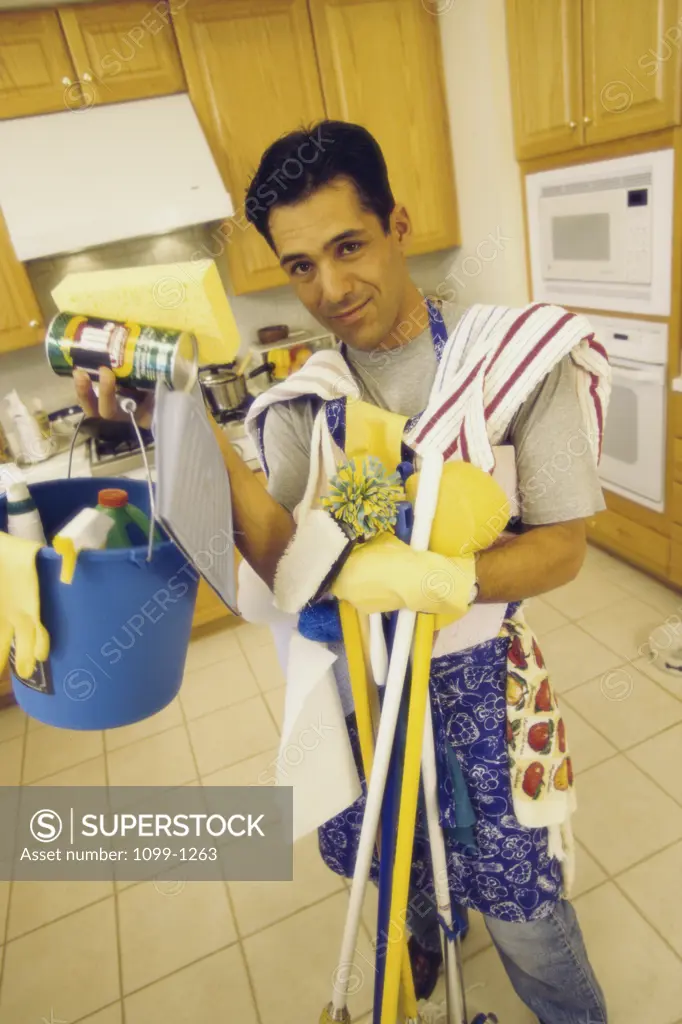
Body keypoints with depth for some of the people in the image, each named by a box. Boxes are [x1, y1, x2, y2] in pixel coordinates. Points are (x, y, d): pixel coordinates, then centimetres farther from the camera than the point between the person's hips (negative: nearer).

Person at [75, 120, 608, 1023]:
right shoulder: (299, 403, -6)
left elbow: (563, 546, -14)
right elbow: (288, 568, -18)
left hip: (468, 670, -3)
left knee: (515, 897, 10)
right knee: (367, 851, 26)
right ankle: (425, 922, 64)